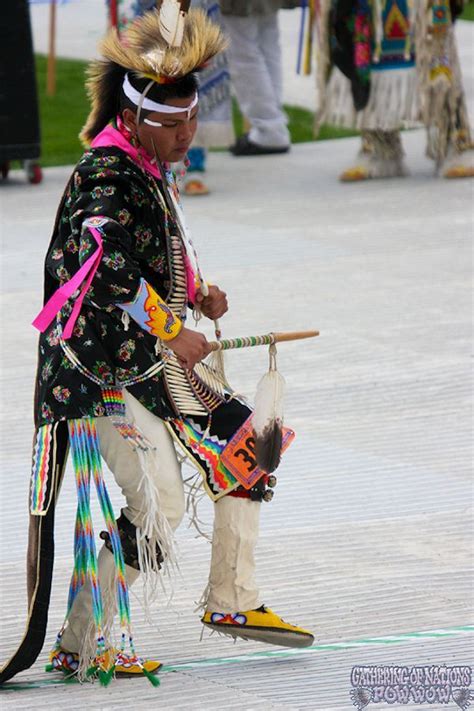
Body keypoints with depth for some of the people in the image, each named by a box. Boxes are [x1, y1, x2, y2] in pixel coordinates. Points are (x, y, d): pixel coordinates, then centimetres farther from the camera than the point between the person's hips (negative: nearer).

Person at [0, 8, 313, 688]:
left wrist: (195, 291, 13)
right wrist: (173, 334, -22)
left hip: (155, 358, 10)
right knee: (159, 504, -14)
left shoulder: (149, 169, 10)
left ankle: (231, 600, 26)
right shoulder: (107, 178, -22)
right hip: (102, 368, -10)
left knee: (248, 441, 16)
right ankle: (81, 646, -4)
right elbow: (108, 268, -33)